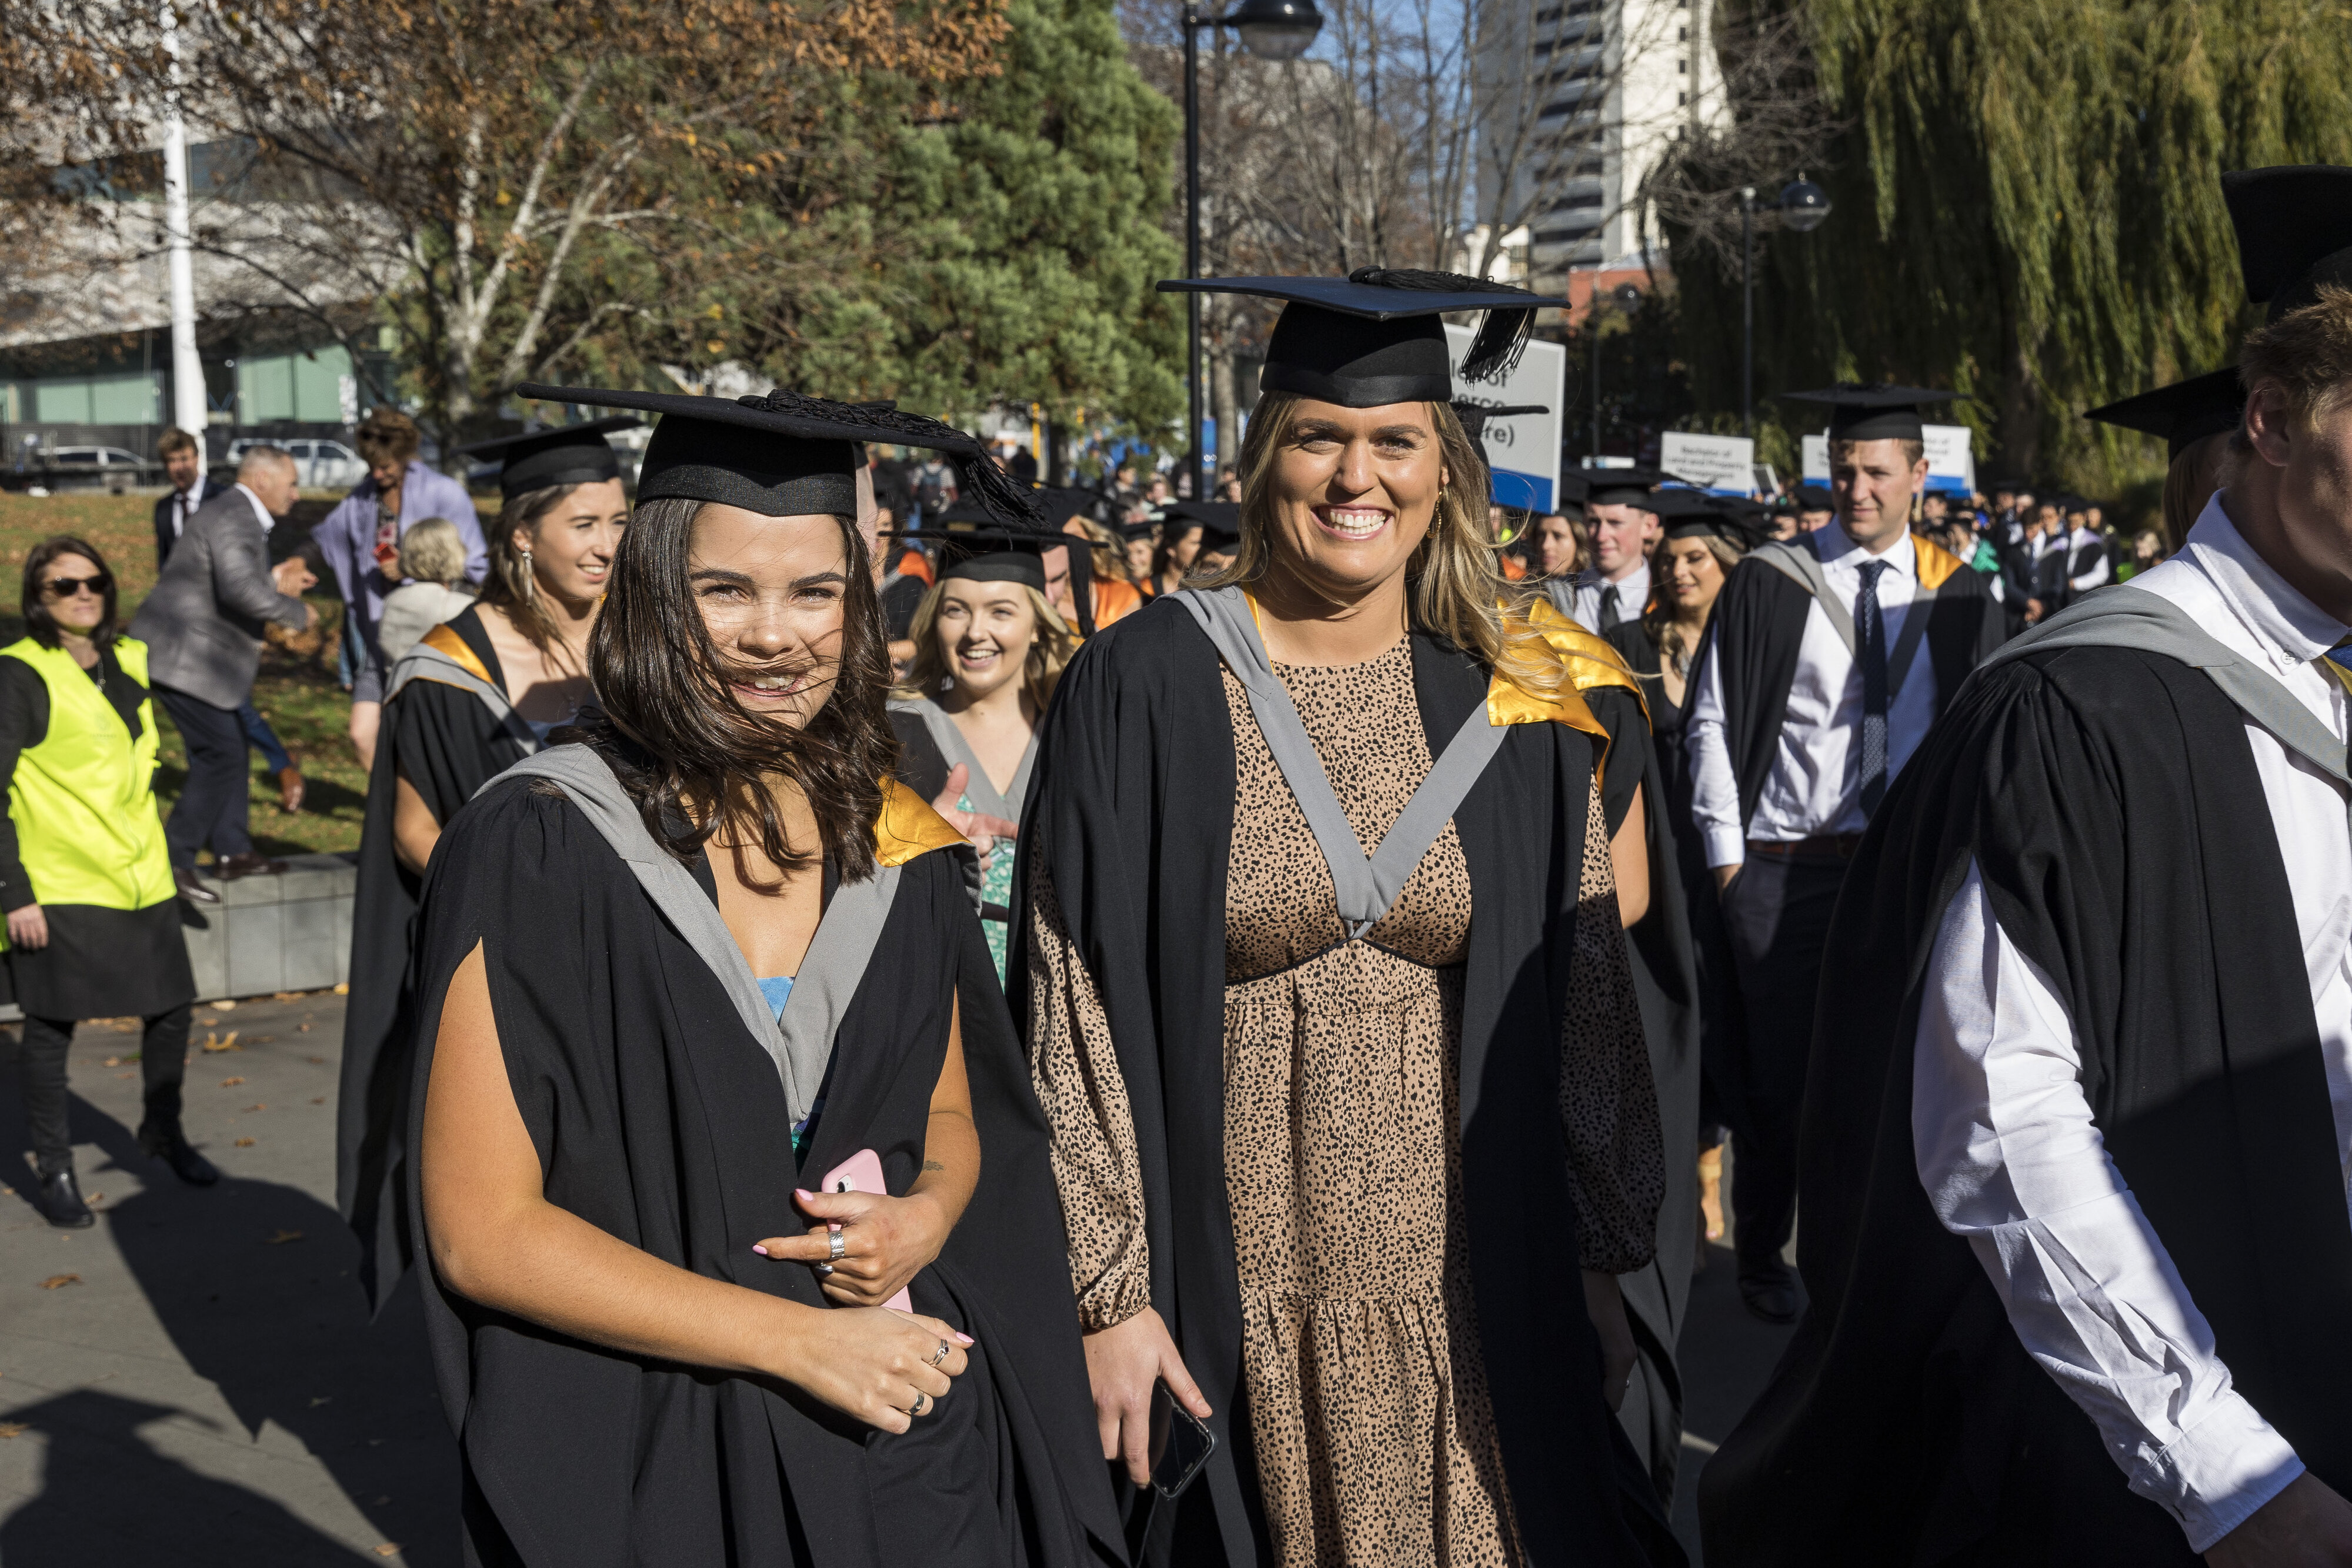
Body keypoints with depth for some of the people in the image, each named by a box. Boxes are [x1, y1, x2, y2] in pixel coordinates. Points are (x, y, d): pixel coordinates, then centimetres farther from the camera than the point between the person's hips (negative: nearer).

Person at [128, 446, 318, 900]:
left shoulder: (238, 515, 16)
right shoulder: (233, 518, -19)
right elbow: (241, 589, -33)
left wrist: (275, 581, 15)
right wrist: (296, 612, -21)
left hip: (195, 653, 11)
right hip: (182, 657, -11)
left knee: (229, 747, 16)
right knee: (221, 754, -10)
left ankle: (232, 851, 24)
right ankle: (173, 861, -5)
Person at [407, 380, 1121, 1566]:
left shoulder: (893, 846, 1)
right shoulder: (536, 849, -12)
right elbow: (483, 1230, -14)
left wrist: (924, 1220, -9)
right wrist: (795, 1339, -16)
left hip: (915, 1440, 4)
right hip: (652, 1467, -4)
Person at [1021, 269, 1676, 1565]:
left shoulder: (1515, 709, 2)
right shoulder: (1147, 686, -6)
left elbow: (1582, 1000, 7)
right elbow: (1073, 1008, -6)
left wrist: (1600, 1265, 5)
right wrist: (1108, 1293, -9)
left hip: (1466, 1301, 2)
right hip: (1232, 1300, -2)